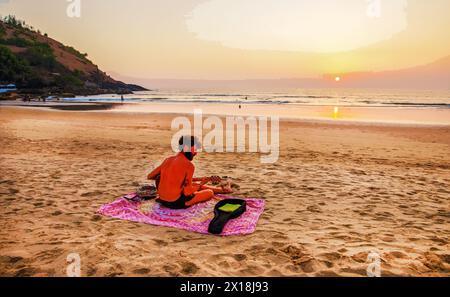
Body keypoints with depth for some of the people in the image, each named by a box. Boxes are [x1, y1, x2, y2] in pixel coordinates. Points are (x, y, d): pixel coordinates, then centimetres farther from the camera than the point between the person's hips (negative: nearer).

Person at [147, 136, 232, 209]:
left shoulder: (168, 159, 3)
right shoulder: (189, 165, -17)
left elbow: (150, 176, 8)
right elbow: (187, 192, -15)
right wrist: (202, 183, 2)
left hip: (162, 200, 8)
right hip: (175, 202, -7)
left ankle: (222, 189, 41)